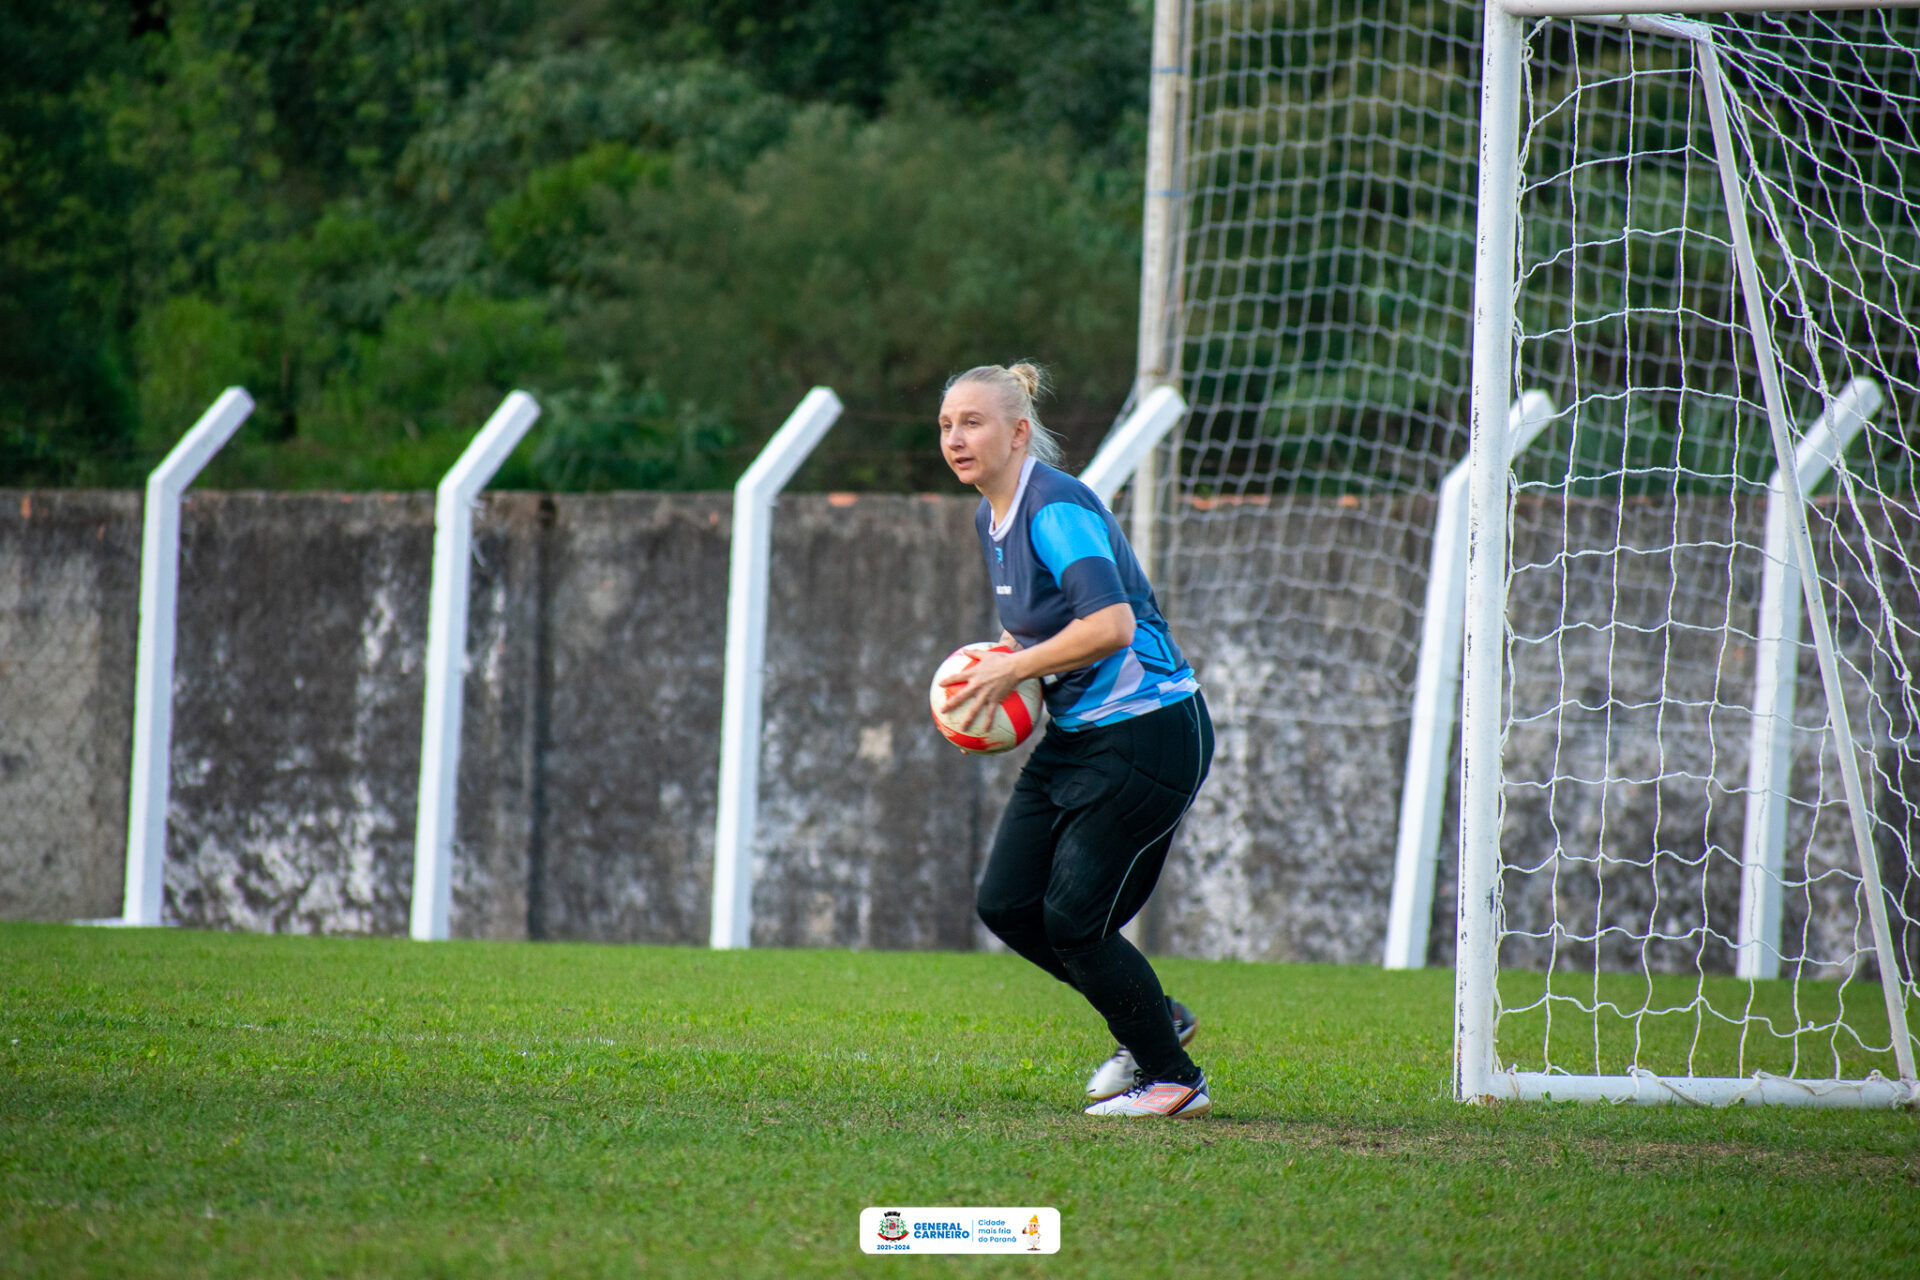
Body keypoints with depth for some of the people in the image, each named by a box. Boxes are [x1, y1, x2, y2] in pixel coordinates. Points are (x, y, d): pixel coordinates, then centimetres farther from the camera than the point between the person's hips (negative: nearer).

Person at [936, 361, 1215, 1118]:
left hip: (1147, 734, -10)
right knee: (1006, 906, 6)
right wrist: (995, 666, 5)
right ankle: (1154, 1020, 24)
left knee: (1072, 919, -8)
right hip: (1074, 736, 10)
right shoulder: (991, 517, 10)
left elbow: (1110, 623, -31)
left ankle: (1173, 1079, 10)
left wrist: (1010, 670, -23)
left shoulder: (1058, 508, -20)